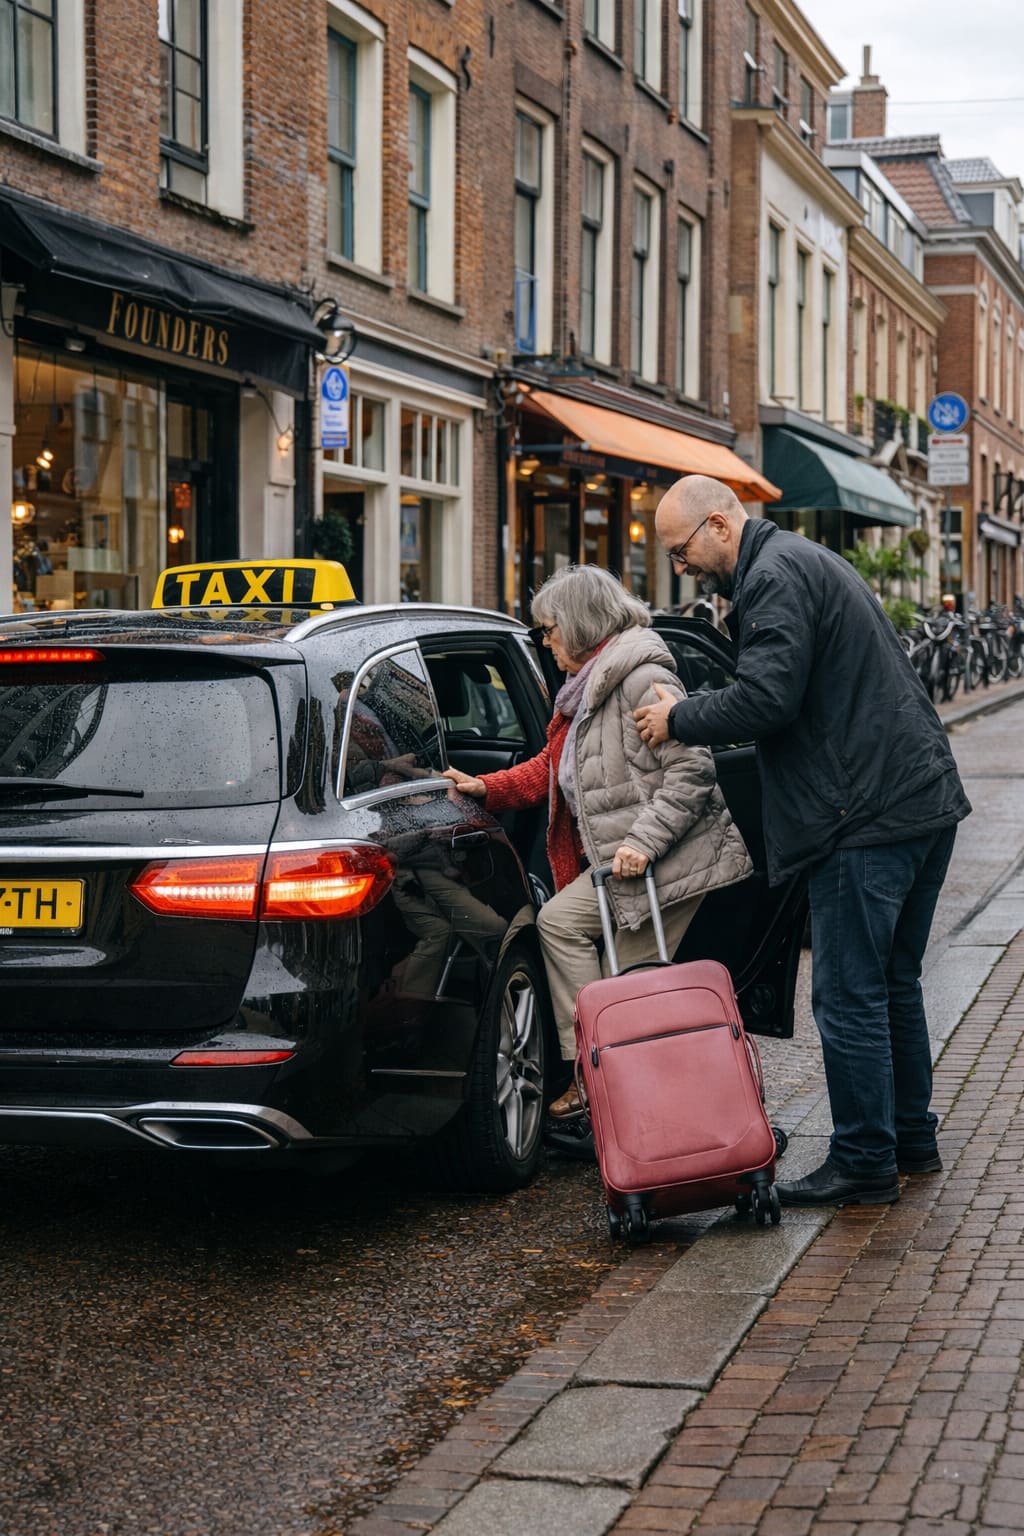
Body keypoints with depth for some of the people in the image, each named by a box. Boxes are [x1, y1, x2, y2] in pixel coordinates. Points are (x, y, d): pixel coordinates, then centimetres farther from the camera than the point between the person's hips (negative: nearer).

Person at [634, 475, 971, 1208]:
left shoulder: (776, 576, -12)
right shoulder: (808, 560, 20)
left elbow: (765, 699, -22)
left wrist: (679, 719, -7)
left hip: (869, 817, -11)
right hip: (926, 798, 11)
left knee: (849, 997, -4)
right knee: (893, 984, 19)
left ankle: (864, 1165, 2)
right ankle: (912, 1140, 28)